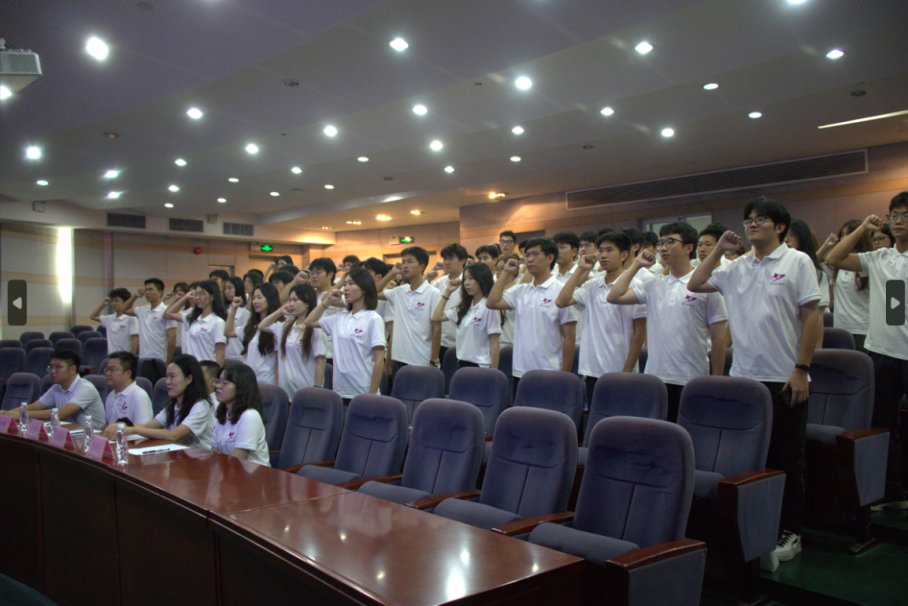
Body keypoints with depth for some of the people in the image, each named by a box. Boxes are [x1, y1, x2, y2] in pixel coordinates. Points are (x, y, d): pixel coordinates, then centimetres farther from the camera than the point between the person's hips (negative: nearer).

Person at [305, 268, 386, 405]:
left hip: (363, 394, -5)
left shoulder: (373, 319, -7)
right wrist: (327, 301, 11)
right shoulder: (340, 318, 9)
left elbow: (379, 360, -11)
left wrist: (372, 395, -14)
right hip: (340, 392, 5)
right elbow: (309, 322, 22)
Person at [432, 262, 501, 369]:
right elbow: (436, 317, 13)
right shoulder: (464, 307, 11)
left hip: (481, 365, -7)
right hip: (462, 363, 7)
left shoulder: (489, 307, -10)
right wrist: (447, 292, 8)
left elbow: (494, 343, -10)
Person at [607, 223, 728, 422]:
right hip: (654, 378, 4)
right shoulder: (654, 285, 11)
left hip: (691, 382, -4)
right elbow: (614, 297, 6)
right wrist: (636, 265, 7)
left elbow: (718, 338, -3)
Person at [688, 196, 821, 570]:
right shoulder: (736, 269, 10)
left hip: (784, 379, -4)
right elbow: (695, 284, 14)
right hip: (743, 376, 4)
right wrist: (719, 249, 6)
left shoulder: (797, 262, -2)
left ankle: (789, 532, 17)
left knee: (787, 458, 5)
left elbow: (811, 317, -6)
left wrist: (801, 369, -11)